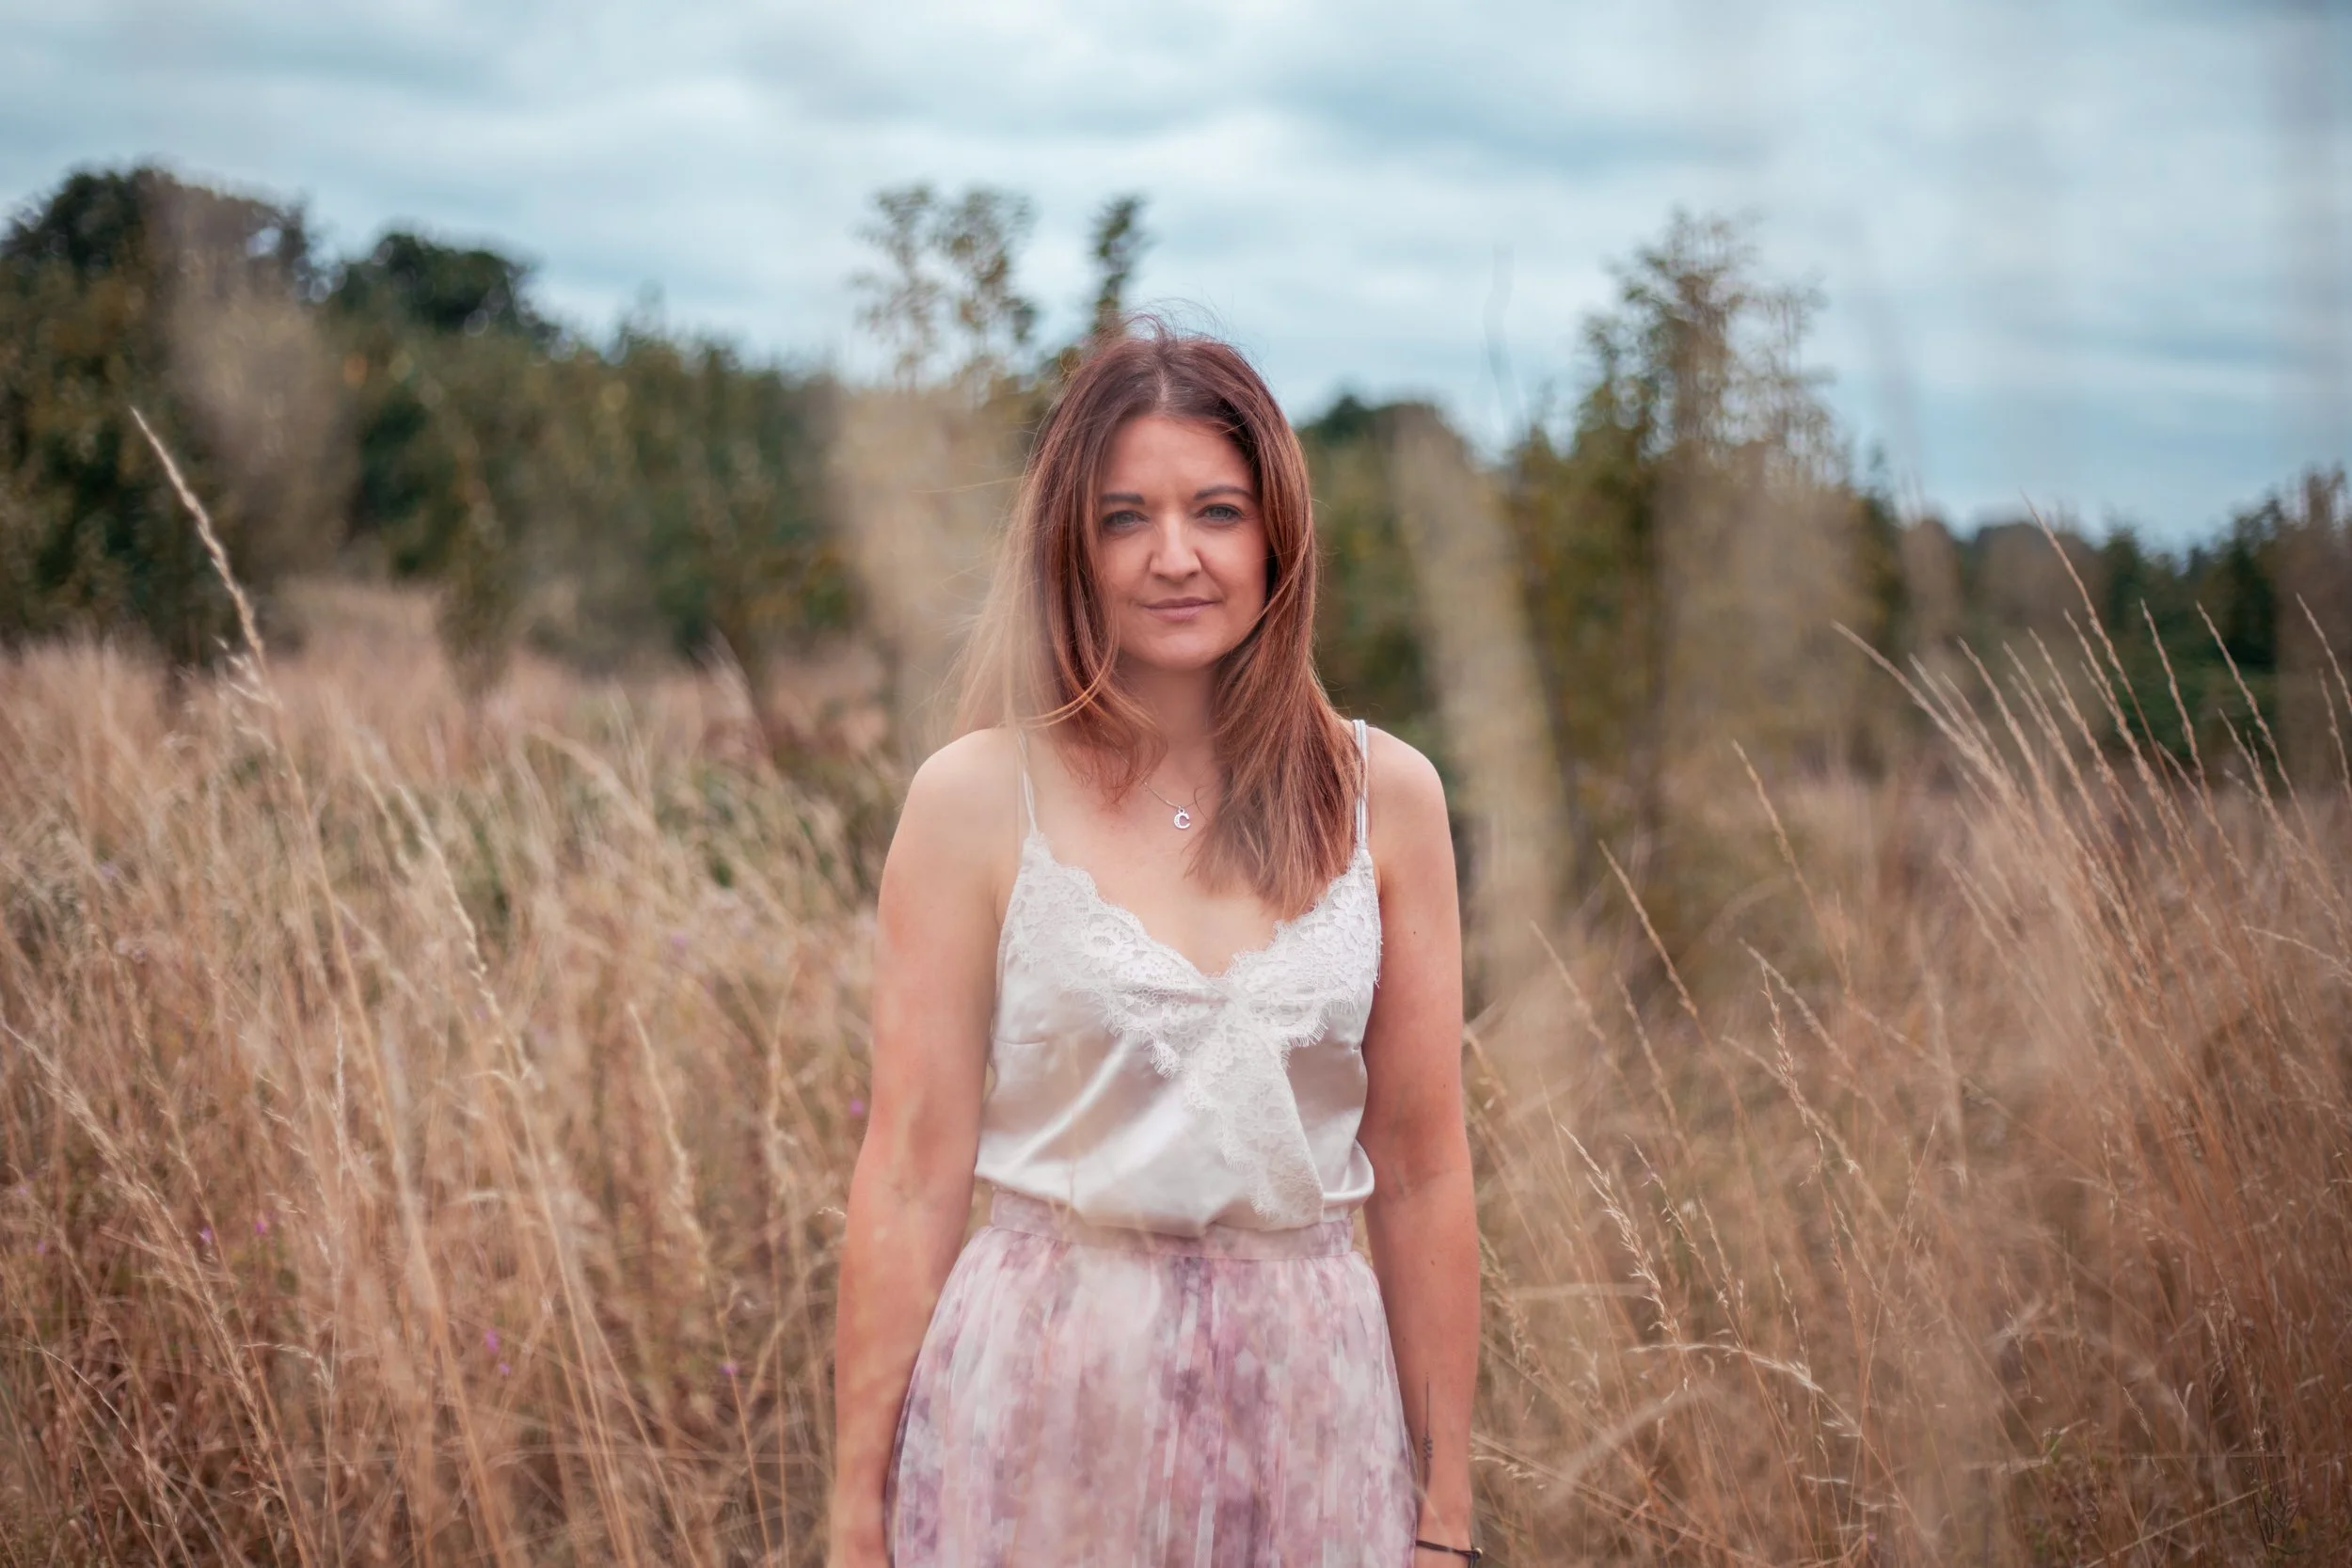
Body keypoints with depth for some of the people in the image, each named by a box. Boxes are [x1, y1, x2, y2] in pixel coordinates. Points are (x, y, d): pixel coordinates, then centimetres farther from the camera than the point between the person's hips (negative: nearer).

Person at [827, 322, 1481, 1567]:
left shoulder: (1384, 797, 0)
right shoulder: (975, 798, -6)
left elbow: (1420, 1175, 3)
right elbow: (911, 1183, -6)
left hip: (1307, 1402, 2)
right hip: (1043, 1403, -2)